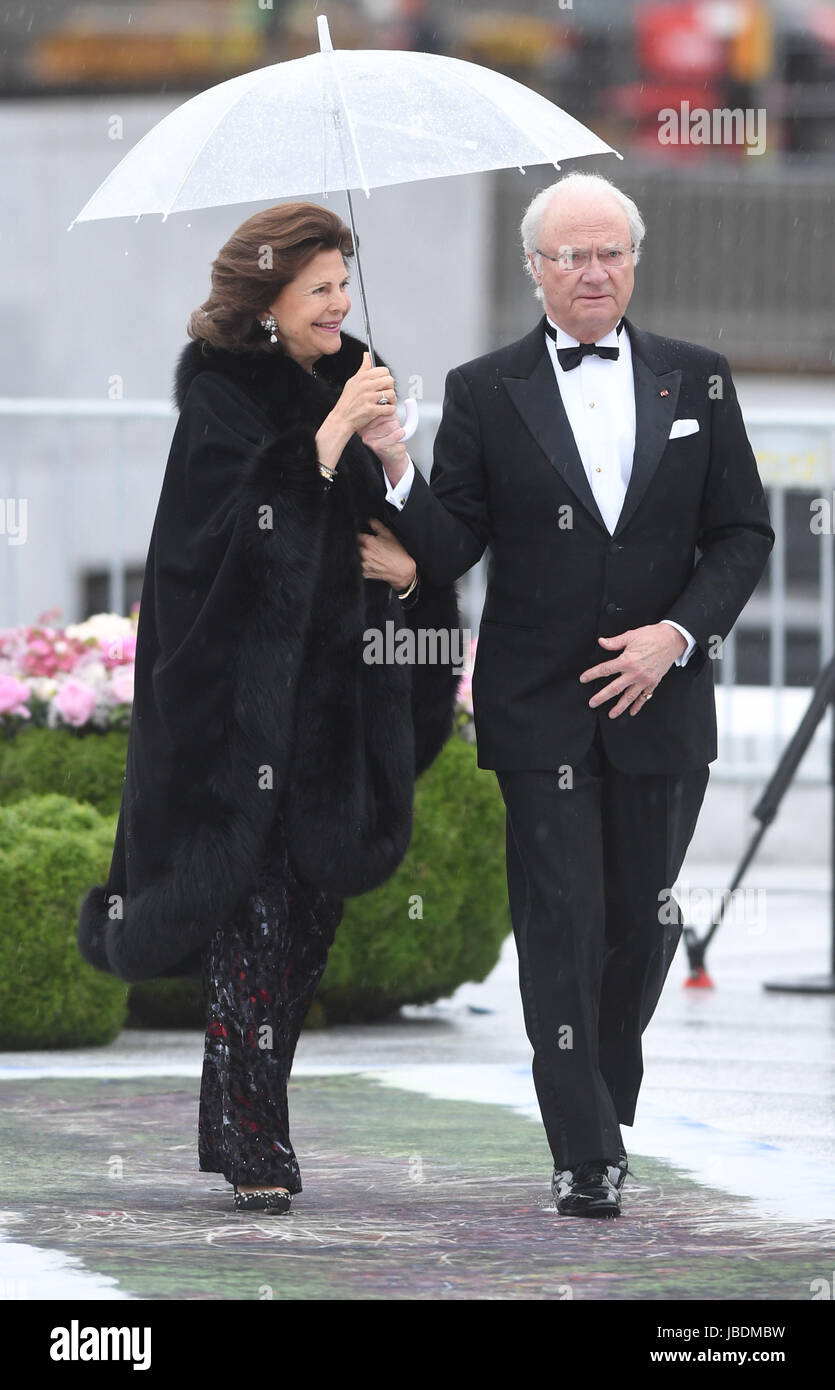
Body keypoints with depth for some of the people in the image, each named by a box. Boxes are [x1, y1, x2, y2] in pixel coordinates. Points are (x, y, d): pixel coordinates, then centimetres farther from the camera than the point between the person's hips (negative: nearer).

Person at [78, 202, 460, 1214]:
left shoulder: (346, 388, 14)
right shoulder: (224, 395, -6)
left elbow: (404, 525, 19)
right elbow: (246, 522, -21)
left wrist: (407, 566, -3)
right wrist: (331, 434, -24)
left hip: (339, 700, 7)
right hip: (250, 697, -7)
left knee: (309, 920, 6)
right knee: (254, 913, -10)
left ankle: (243, 1129, 16)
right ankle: (254, 1155, -11)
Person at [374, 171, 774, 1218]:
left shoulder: (695, 382, 6)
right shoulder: (485, 393, 1)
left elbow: (744, 535, 7)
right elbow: (448, 554, -1)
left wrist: (677, 634, -7)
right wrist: (396, 468, -19)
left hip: (660, 699, 2)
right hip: (540, 710, -2)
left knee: (643, 924, 7)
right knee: (561, 926, -6)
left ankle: (607, 1106, 27)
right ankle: (584, 1155, -4)